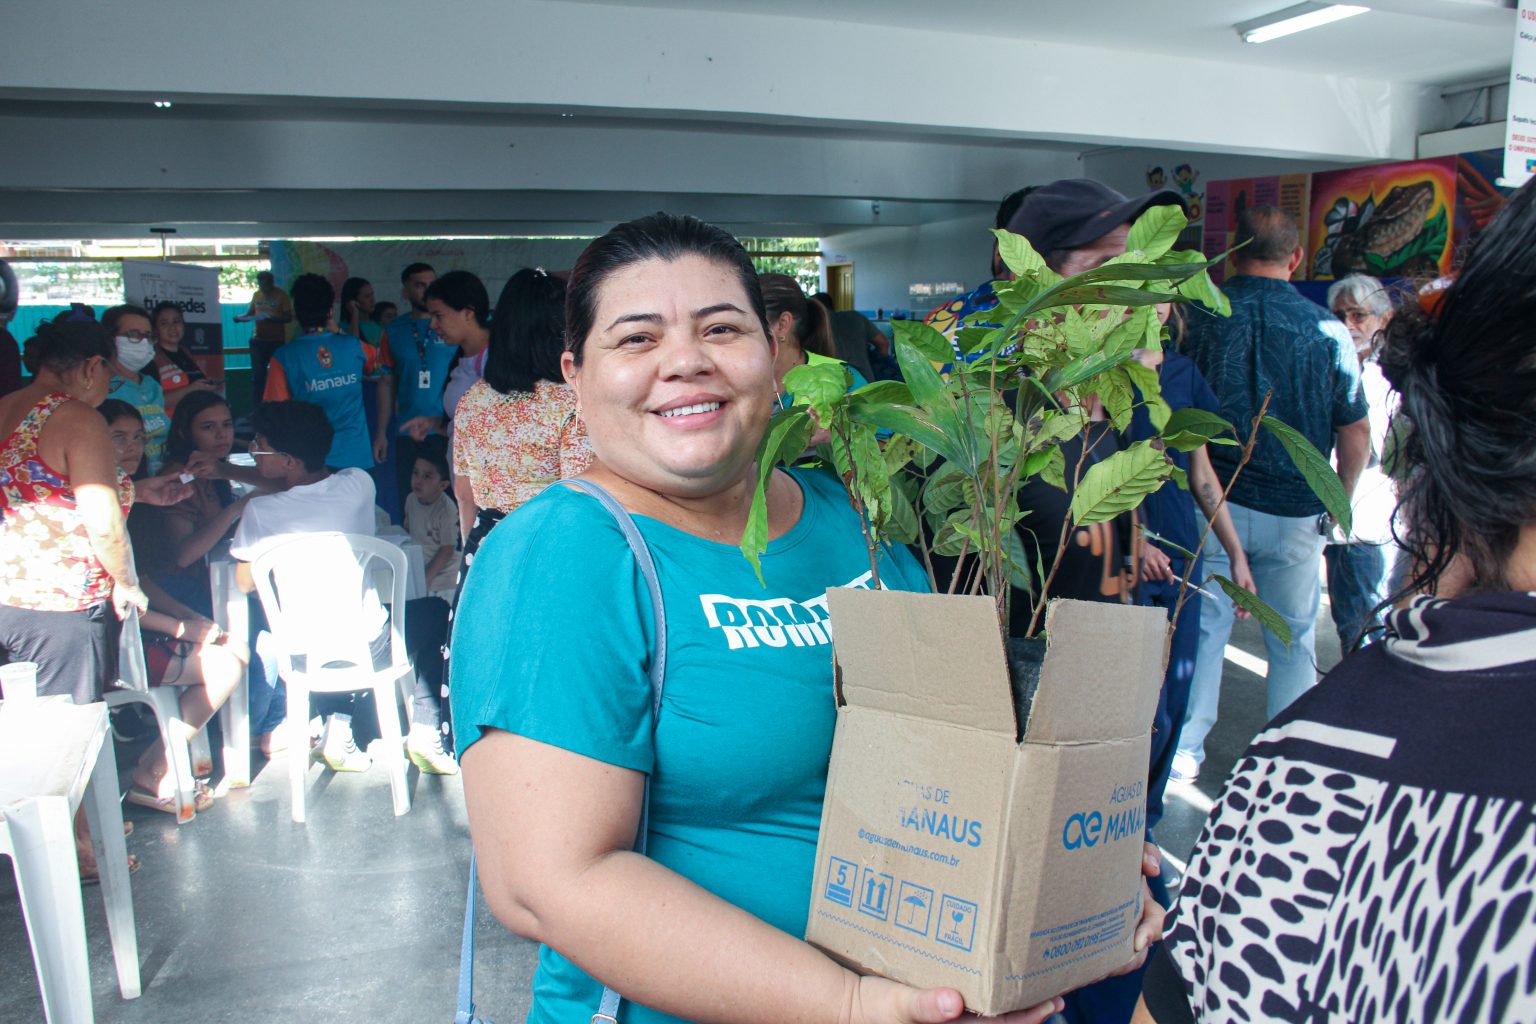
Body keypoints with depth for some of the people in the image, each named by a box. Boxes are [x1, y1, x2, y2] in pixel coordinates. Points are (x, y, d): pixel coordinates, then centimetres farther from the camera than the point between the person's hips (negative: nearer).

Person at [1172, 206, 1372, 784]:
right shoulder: (1327, 330, -4)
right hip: (1295, 514, 0)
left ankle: (1185, 751, 12)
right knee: (1293, 641, 13)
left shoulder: (1198, 314, -5)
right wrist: (1340, 501, 16)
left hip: (1211, 504, 0)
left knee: (1203, 628, 9)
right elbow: (1355, 431, 1)